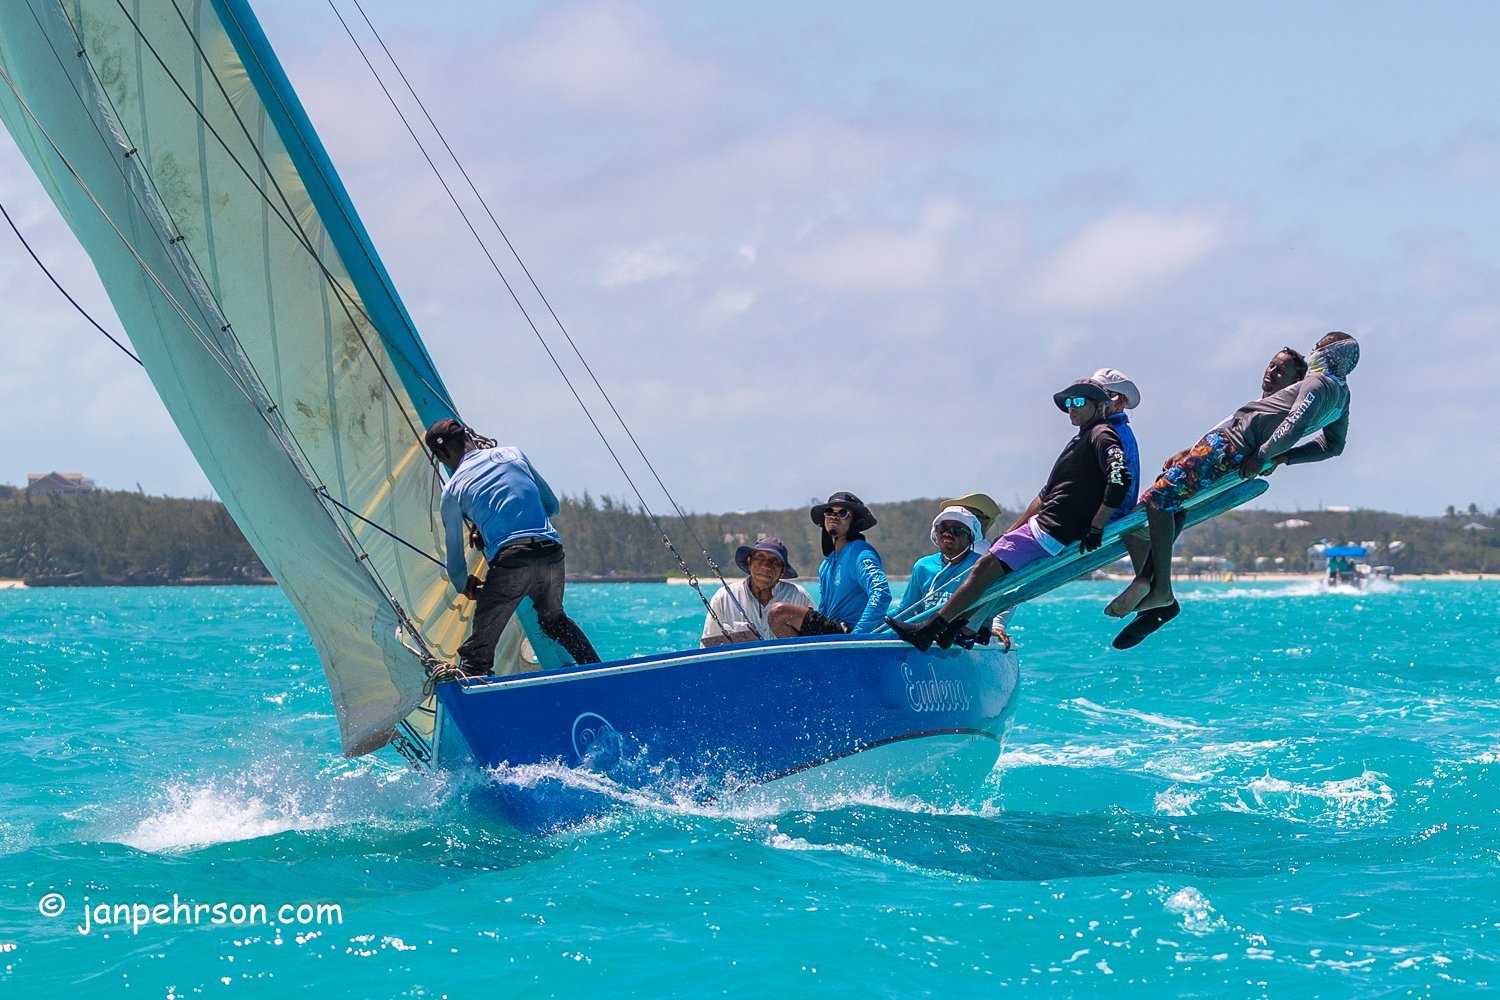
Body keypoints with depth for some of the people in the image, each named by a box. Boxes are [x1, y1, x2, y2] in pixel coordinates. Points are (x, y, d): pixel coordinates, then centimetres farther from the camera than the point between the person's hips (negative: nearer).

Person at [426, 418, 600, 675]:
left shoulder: (453, 489, 12)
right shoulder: (513, 454, 20)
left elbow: (454, 551, 18)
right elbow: (552, 505, 28)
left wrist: (465, 587, 36)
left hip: (510, 559, -4)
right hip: (552, 553, 4)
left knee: (478, 648, -2)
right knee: (553, 617, 32)